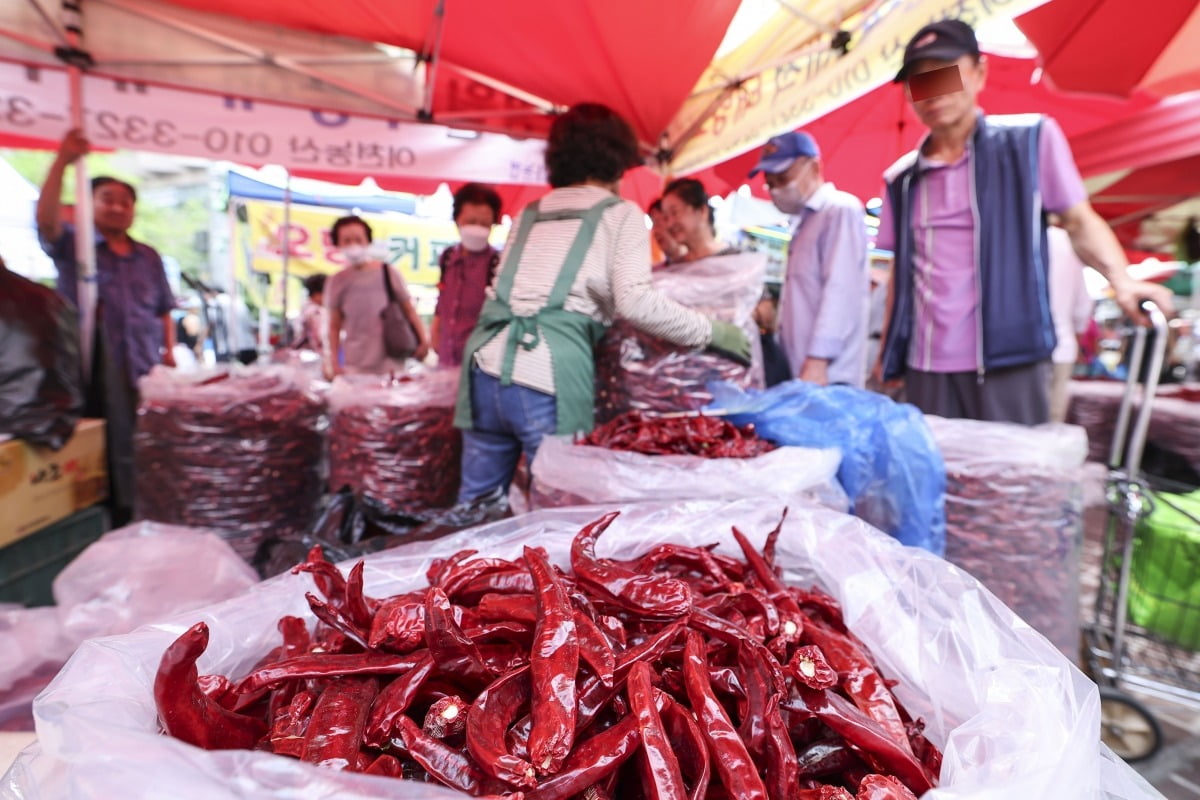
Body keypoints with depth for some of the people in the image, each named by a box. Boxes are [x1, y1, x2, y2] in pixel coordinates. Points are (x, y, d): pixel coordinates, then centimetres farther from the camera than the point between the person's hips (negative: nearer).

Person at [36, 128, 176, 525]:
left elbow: (164, 311, 17)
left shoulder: (149, 257, 16)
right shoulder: (72, 245, 6)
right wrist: (62, 161, -23)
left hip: (144, 372, 3)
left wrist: (169, 349, 3)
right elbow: (45, 219, -16)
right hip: (92, 373, -3)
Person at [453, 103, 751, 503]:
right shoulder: (621, 214, 7)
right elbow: (634, 301, -8)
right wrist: (710, 332, 2)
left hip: (486, 364, 6)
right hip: (549, 377, -5)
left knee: (476, 504, 14)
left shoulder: (529, 214, 22)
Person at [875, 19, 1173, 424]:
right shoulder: (901, 178, 11)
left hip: (1009, 358, -2)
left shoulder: (1030, 138, 4)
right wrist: (888, 350, 11)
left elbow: (1079, 221, 3)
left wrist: (1121, 281, -16)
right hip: (925, 365, 3)